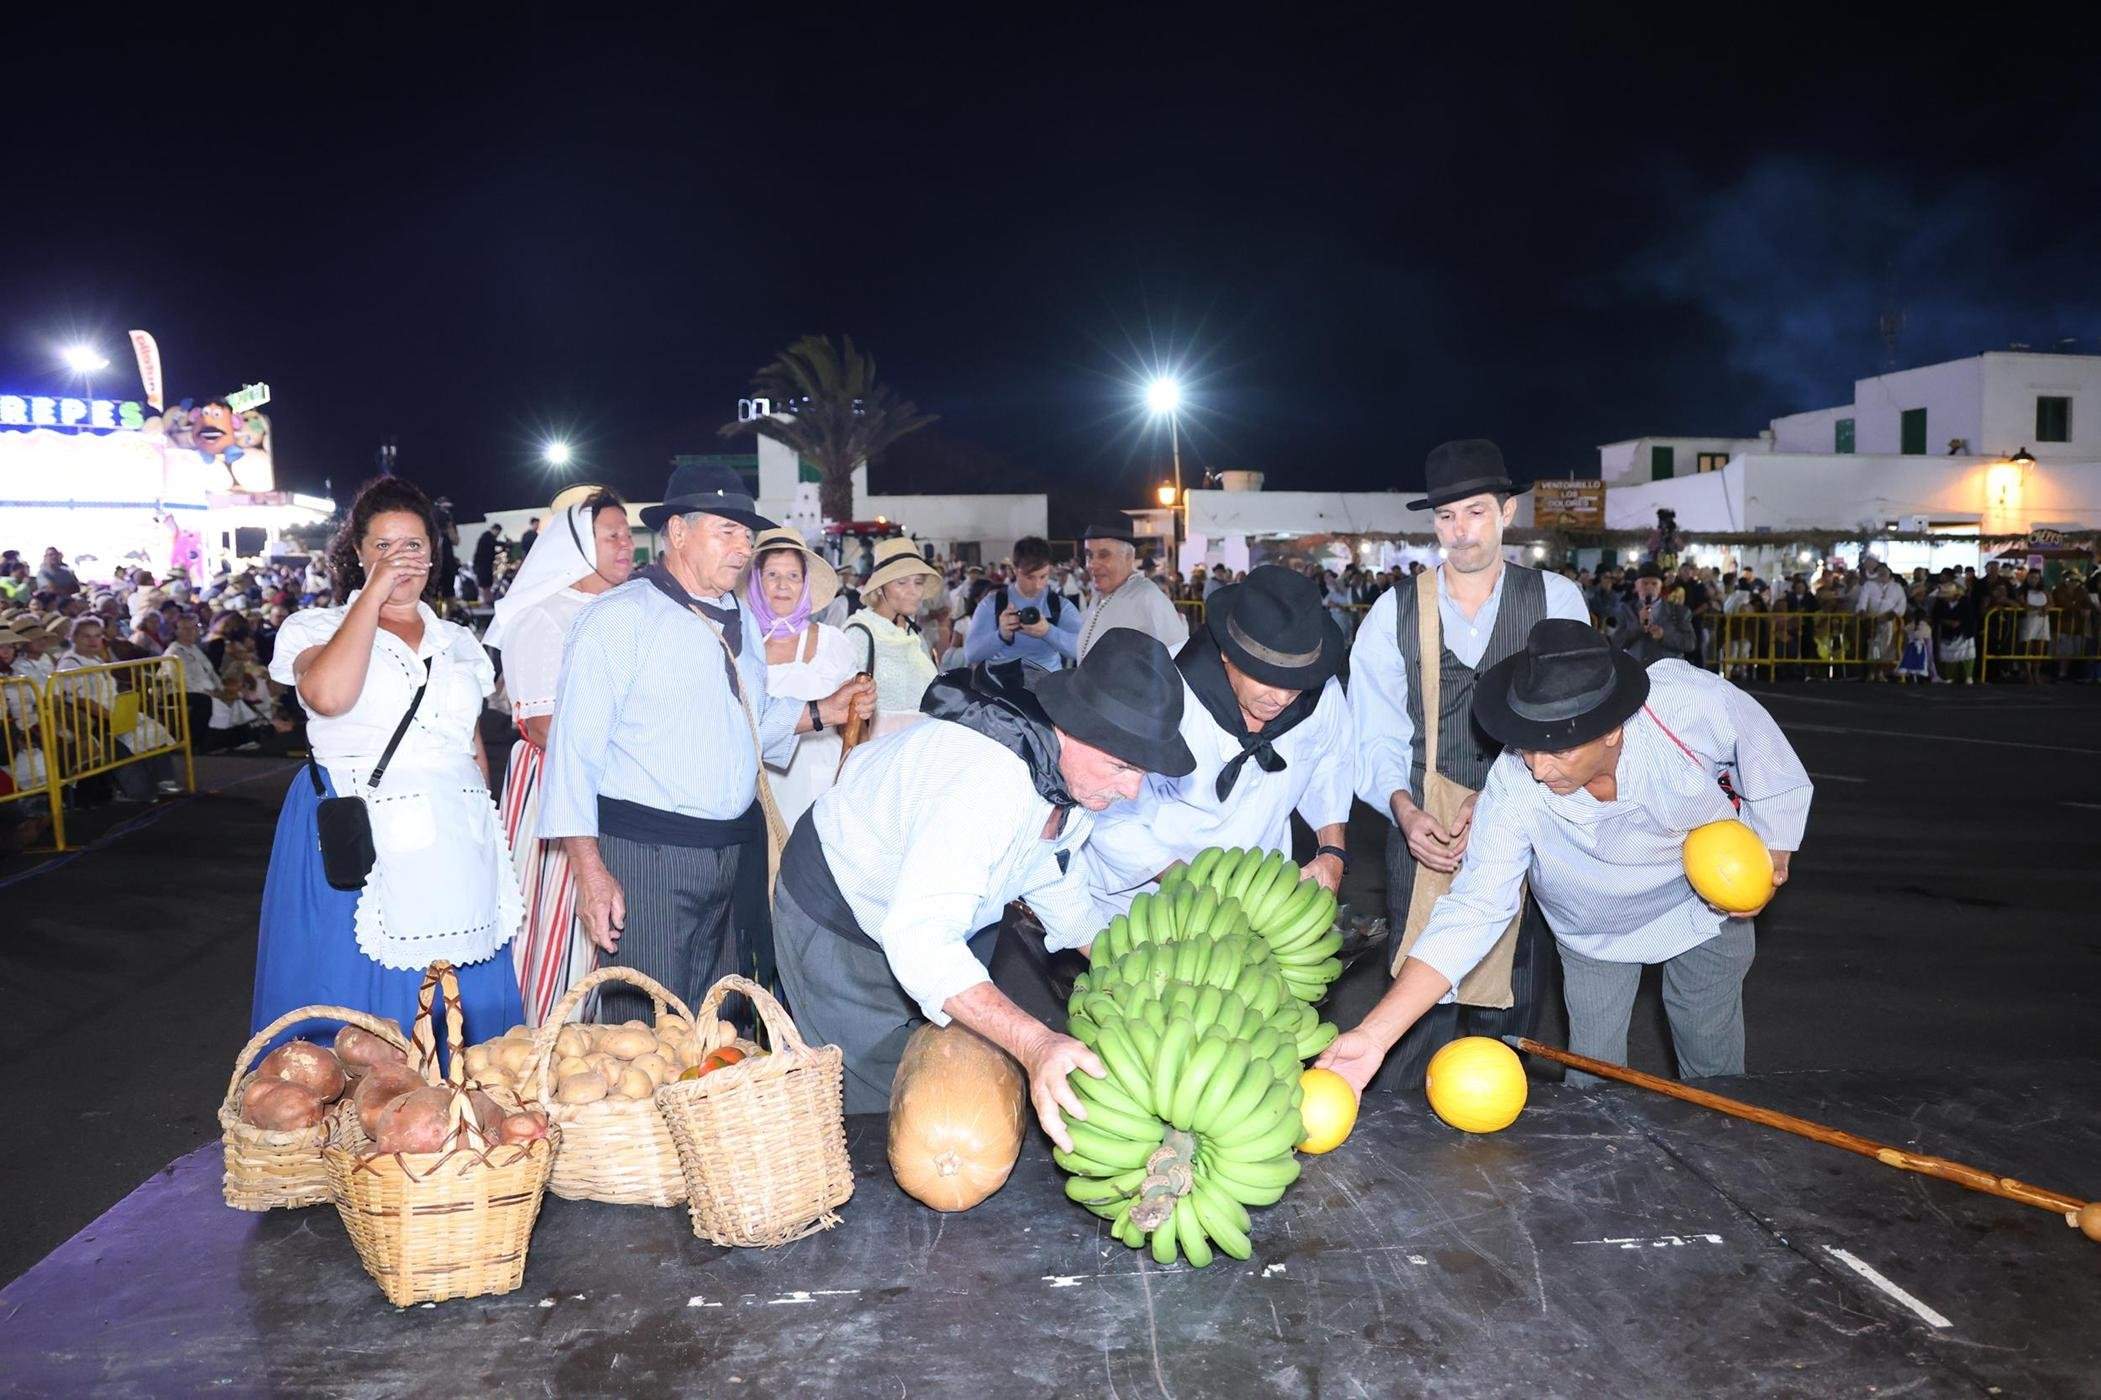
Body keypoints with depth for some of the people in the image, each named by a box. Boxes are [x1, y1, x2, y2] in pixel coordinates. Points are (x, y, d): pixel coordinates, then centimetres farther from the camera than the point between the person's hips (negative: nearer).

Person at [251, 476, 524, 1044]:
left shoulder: (457, 642, 16)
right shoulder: (320, 628, 3)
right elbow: (327, 695, -21)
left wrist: (482, 825, 12)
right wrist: (373, 593, -14)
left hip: (455, 843, 4)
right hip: (358, 844, -4)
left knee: (467, 998, 5)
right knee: (361, 996, 1)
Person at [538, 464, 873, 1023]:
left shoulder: (738, 620, 14)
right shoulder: (618, 617, -10)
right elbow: (574, 747, -14)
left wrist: (822, 712, 9)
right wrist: (589, 870, -20)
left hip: (731, 850, 7)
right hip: (644, 852, -7)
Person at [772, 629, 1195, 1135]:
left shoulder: (1080, 768, -13)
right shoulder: (986, 777, -42)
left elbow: (1055, 877, 7)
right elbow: (918, 938, -50)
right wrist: (1035, 1044, -59)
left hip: (936, 922, 8)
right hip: (838, 918, -8)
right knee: (880, 1102, -4)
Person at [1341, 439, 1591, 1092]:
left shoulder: (1556, 600, 3)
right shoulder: (1395, 611, 5)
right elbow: (1377, 732, 3)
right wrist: (1404, 809, -15)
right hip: (1425, 827, 0)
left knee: (1513, 1004, 5)